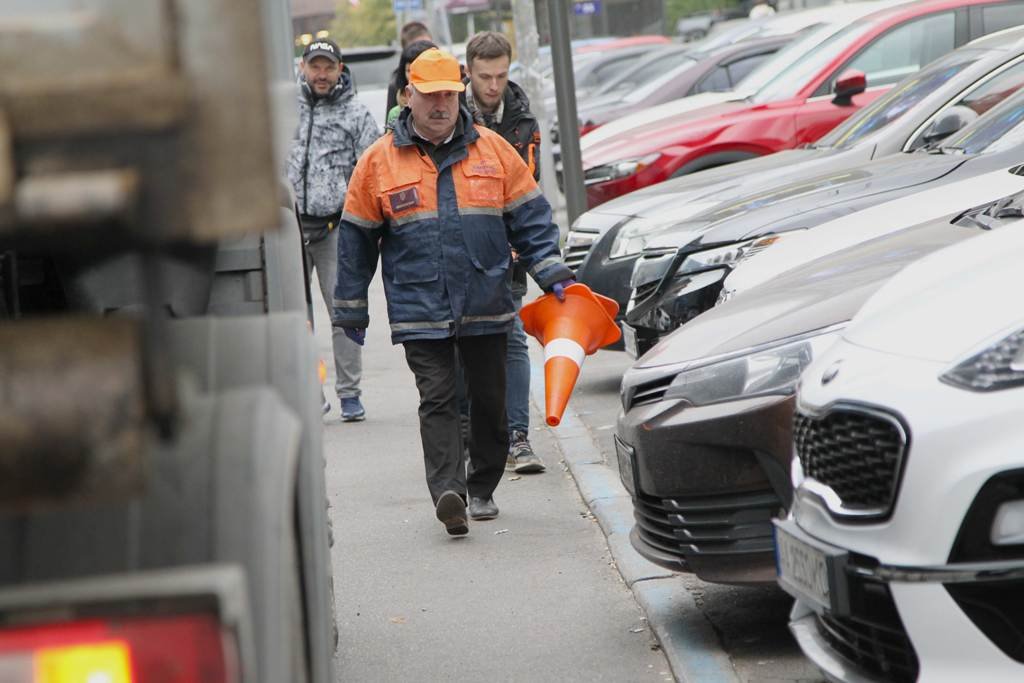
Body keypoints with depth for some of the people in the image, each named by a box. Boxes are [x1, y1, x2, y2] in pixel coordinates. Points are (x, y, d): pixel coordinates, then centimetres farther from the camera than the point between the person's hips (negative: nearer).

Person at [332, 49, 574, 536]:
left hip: (487, 307, 2)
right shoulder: (379, 161, 3)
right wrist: (351, 310, 9)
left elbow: (530, 218, 11)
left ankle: (482, 490, 22)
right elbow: (357, 240, 9)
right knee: (437, 400, -12)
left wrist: (552, 275, 2)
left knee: (489, 400, 8)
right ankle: (448, 492, -22)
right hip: (419, 310, -2)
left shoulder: (492, 149, 7)